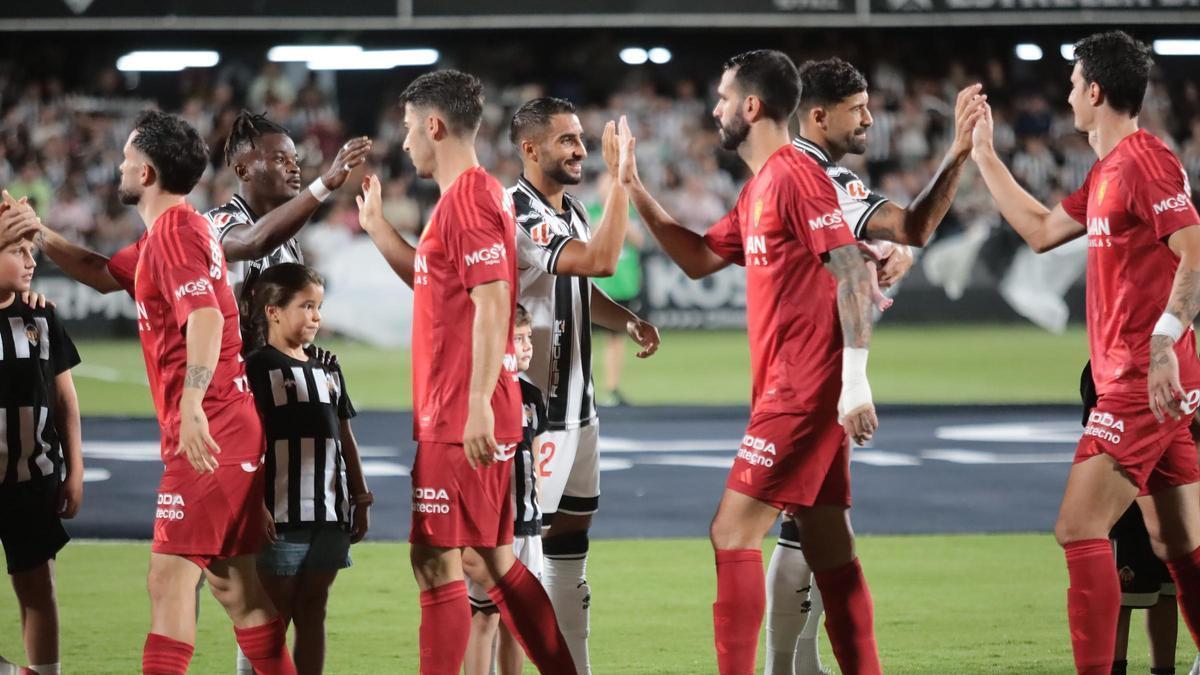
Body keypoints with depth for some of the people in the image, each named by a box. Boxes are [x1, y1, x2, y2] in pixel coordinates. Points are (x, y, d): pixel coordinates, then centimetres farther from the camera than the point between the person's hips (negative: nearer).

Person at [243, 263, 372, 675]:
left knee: (313, 614, 10)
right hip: (282, 516, -6)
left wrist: (360, 500, 15)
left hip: (330, 513, 6)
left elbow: (345, 438, 18)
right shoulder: (259, 368, -6)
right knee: (273, 620, -2)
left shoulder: (328, 371, 15)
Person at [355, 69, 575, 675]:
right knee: (491, 560, 13)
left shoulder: (467, 199, -14)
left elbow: (491, 304, -22)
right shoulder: (478, 194, 17)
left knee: (436, 561, -7)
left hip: (459, 421, -10)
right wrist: (376, 225, 32)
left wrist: (478, 404, -25)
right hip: (469, 416, 10)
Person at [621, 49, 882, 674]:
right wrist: (636, 191, 20)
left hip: (802, 391, -10)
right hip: (787, 388, 10)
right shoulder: (757, 188, 17)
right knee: (829, 550, 8)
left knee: (732, 531, -10)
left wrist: (855, 379, -24)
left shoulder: (795, 174, -12)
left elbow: (851, 273, -18)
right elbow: (698, 258, 27)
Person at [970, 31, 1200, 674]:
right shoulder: (1106, 171, 17)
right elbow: (1041, 229, 30)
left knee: (1079, 528, -12)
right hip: (1131, 383, 10)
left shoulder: (1144, 160, -13)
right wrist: (984, 157, 31)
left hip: (1145, 383, -10)